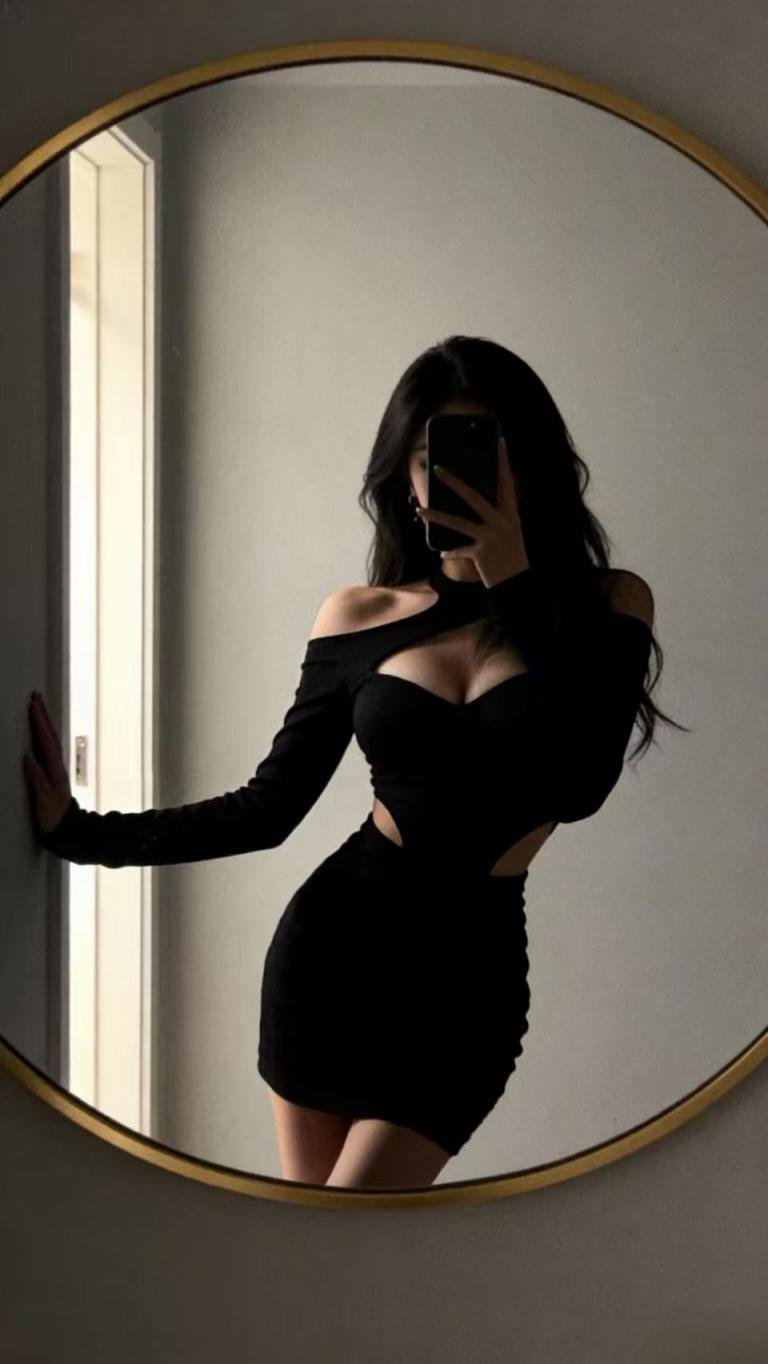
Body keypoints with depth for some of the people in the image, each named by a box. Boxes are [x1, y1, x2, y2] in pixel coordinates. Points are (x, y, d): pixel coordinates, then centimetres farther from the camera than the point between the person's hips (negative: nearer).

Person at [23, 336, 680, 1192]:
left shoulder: (604, 607, -3)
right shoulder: (359, 618, 2)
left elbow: (579, 786, -18)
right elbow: (269, 808, 4)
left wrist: (513, 584, -16)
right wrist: (83, 834, -6)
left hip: (470, 967, -2)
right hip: (337, 936, 2)